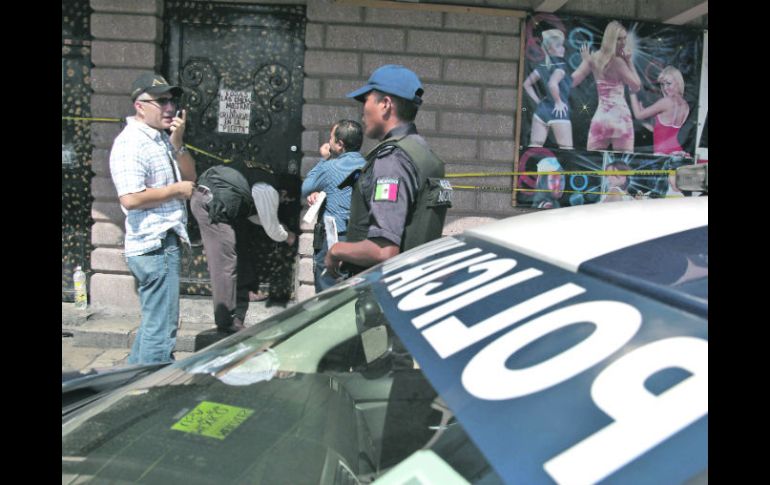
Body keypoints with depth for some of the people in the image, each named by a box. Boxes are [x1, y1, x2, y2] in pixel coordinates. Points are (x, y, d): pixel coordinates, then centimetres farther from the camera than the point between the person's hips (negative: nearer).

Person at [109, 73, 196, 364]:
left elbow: (189, 177, 11)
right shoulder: (131, 143, -15)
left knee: (153, 323, 21)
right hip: (156, 245, -10)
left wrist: (177, 142, -2)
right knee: (161, 329, -4)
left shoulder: (162, 138, 14)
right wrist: (176, 190, -14)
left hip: (165, 243, 10)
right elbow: (131, 199, -25)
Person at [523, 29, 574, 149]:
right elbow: (552, 84, -31)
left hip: (542, 109, 7)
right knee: (566, 149, 0)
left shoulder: (542, 67, 10)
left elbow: (527, 84, 18)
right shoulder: (560, 66, -13)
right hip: (558, 112, -7)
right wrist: (558, 102, -18)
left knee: (534, 146, 10)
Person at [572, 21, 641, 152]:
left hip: (600, 116, 6)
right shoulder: (618, 61, -9)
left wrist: (585, 60, 12)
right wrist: (629, 61, -1)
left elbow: (572, 81, 6)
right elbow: (636, 86, -4)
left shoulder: (593, 57, 7)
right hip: (619, 116, -6)